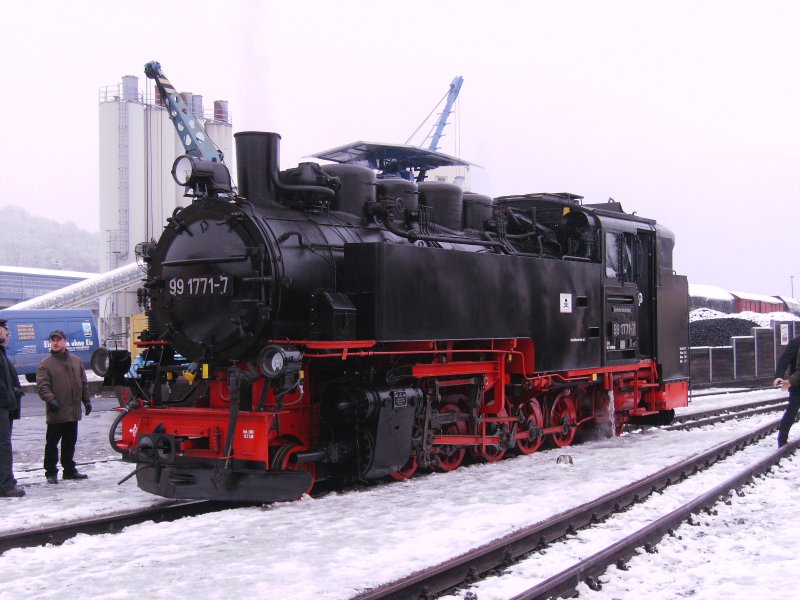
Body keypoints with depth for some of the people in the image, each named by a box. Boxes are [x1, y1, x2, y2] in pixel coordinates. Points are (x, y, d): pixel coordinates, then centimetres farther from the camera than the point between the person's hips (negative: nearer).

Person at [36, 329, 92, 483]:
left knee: (70, 442, 14)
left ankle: (69, 470, 23)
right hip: (56, 413, -5)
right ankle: (51, 472, 8)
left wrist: (86, 400, 13)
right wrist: (50, 399, -27)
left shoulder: (76, 361, 12)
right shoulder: (46, 364, -4)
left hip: (73, 412, 5)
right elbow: (41, 385, -13)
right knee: (52, 443, 0)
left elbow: (83, 383, 18)